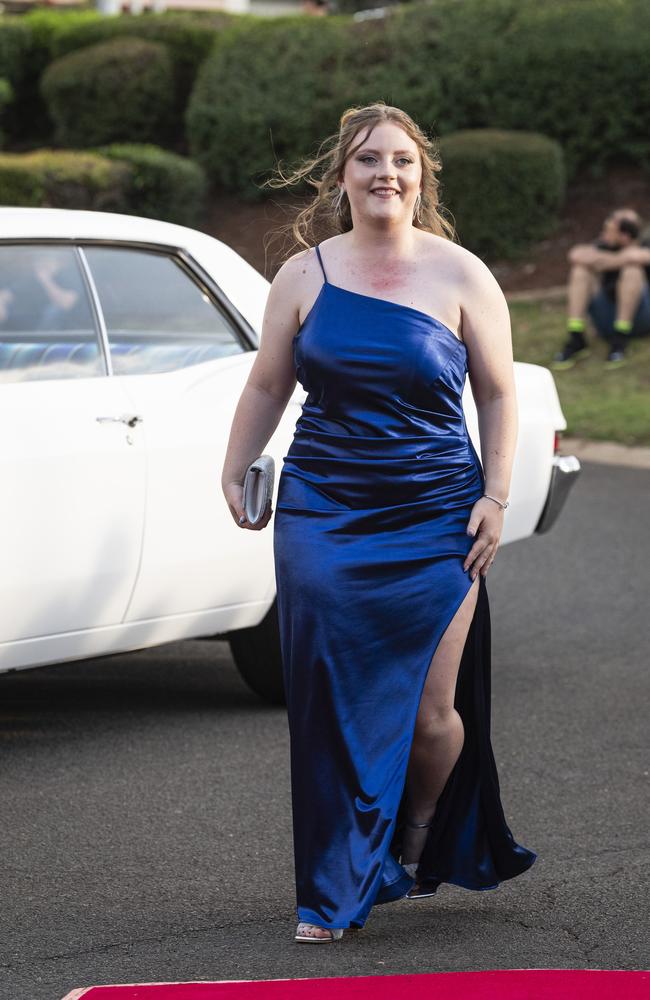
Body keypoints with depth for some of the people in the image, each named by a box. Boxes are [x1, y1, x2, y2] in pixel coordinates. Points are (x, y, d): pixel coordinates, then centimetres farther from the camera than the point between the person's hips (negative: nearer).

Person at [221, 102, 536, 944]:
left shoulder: (461, 277, 0)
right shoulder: (305, 275, 3)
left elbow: (497, 394, 4)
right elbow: (267, 386, 13)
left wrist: (496, 496, -2)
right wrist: (233, 475, 13)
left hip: (433, 521, -1)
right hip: (323, 514, 1)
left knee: (429, 711, -3)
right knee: (330, 709, -1)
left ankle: (419, 838, 29)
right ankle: (332, 895, 10)